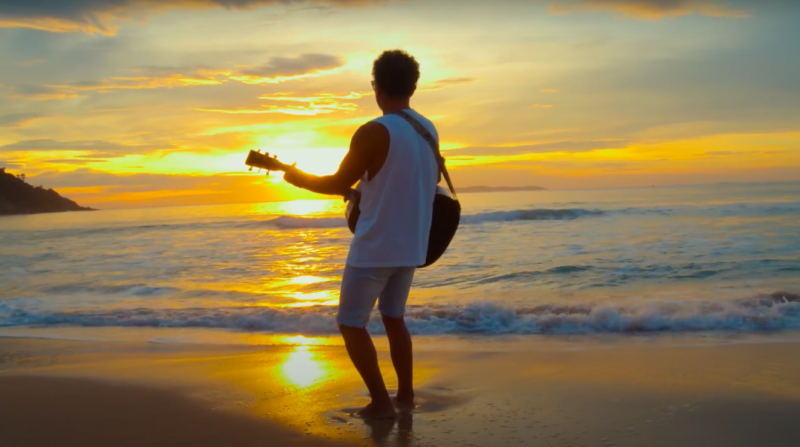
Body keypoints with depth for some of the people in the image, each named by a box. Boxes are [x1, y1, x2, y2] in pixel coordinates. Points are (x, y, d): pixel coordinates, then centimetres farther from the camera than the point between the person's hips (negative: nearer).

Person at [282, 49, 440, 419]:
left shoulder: (373, 132, -18)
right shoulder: (429, 130, 5)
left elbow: (339, 184, -11)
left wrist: (298, 178, 6)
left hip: (376, 247, -7)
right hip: (412, 246, 7)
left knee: (351, 323, 6)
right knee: (393, 317, 22)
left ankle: (381, 402, 5)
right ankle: (406, 395, 23)